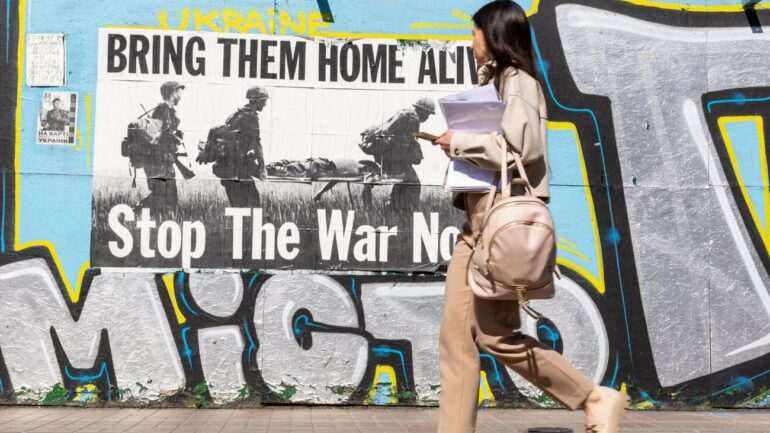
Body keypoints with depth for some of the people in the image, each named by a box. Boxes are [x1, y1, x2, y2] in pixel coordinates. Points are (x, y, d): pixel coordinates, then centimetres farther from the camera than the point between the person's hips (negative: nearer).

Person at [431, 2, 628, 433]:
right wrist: (456, 146, 9)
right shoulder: (496, 82, 22)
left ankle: (596, 398, 5)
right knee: (457, 335, 3)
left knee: (496, 334, -8)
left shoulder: (518, 81, -6)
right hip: (480, 220, 9)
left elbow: (518, 146, -20)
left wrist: (459, 141, -11)